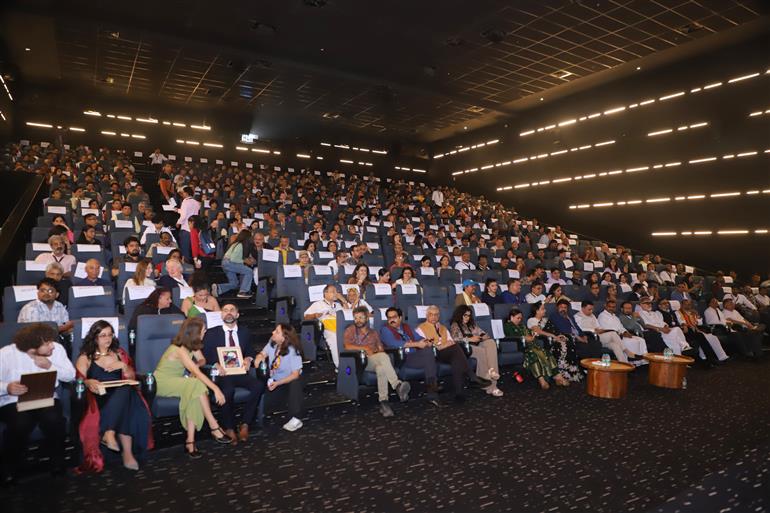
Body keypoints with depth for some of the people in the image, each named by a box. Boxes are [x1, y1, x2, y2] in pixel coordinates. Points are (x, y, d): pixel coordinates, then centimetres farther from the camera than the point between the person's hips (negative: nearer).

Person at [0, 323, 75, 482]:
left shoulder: (57, 348, -4)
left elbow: (71, 375, -1)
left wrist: (50, 366, -17)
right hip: (13, 401, -1)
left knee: (54, 419, -29)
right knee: (20, 423, -32)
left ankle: (57, 460, -2)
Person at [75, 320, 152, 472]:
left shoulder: (119, 353, 23)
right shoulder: (86, 357, 15)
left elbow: (132, 377, 21)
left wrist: (123, 366, 0)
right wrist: (89, 383, -23)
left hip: (121, 394, 3)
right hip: (98, 397, -3)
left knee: (126, 391, -37)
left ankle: (109, 433, -38)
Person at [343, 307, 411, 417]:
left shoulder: (373, 333, 27)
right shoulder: (350, 330, 13)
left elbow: (381, 349, 19)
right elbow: (347, 346, -5)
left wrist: (377, 351, -5)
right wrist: (365, 348, -8)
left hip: (376, 361, 4)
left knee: (381, 368, -38)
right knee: (383, 357, -36)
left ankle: (383, 402, -46)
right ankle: (397, 385, -47)